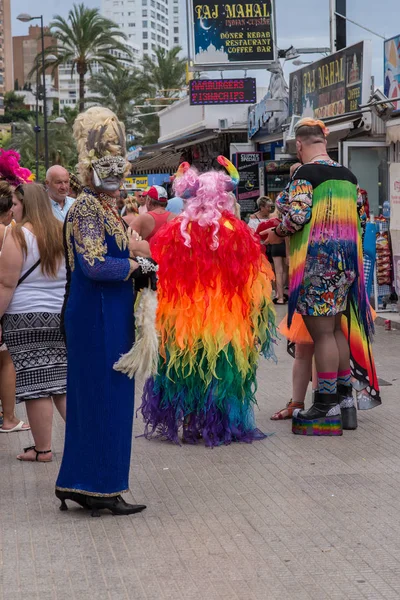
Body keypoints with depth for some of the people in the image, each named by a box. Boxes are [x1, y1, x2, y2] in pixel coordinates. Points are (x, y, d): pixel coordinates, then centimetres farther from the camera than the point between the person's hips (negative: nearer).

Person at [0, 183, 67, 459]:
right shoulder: (63, 234, 10)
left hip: (27, 320, -6)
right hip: (63, 319, 6)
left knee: (36, 385, -1)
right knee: (62, 381, 11)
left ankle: (43, 449, 5)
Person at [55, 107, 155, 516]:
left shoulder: (108, 208, 16)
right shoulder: (87, 207, -13)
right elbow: (94, 265, -23)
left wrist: (137, 257, 4)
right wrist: (138, 265, -11)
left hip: (110, 315, 10)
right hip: (96, 315, -10)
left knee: (93, 398, 12)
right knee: (104, 396, -5)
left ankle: (81, 484, 19)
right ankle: (101, 489, 2)